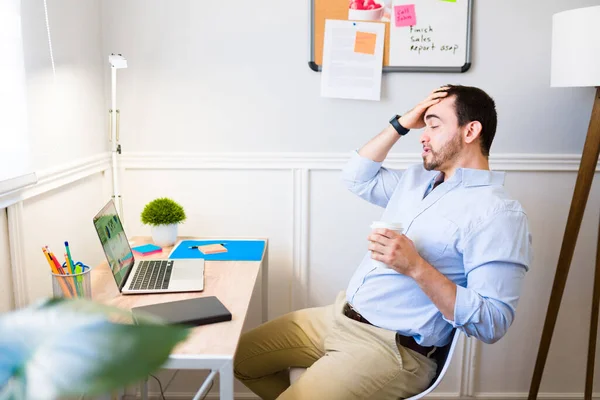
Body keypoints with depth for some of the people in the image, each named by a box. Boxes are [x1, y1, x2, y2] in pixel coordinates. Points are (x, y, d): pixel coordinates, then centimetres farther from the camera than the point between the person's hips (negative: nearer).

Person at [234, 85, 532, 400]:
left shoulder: (498, 214, -15)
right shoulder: (418, 178, 12)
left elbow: (492, 323, -21)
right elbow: (358, 178, 20)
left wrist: (416, 267, -30)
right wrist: (401, 124, 10)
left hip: (392, 348, -8)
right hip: (338, 315, 9)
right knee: (239, 357, 12)